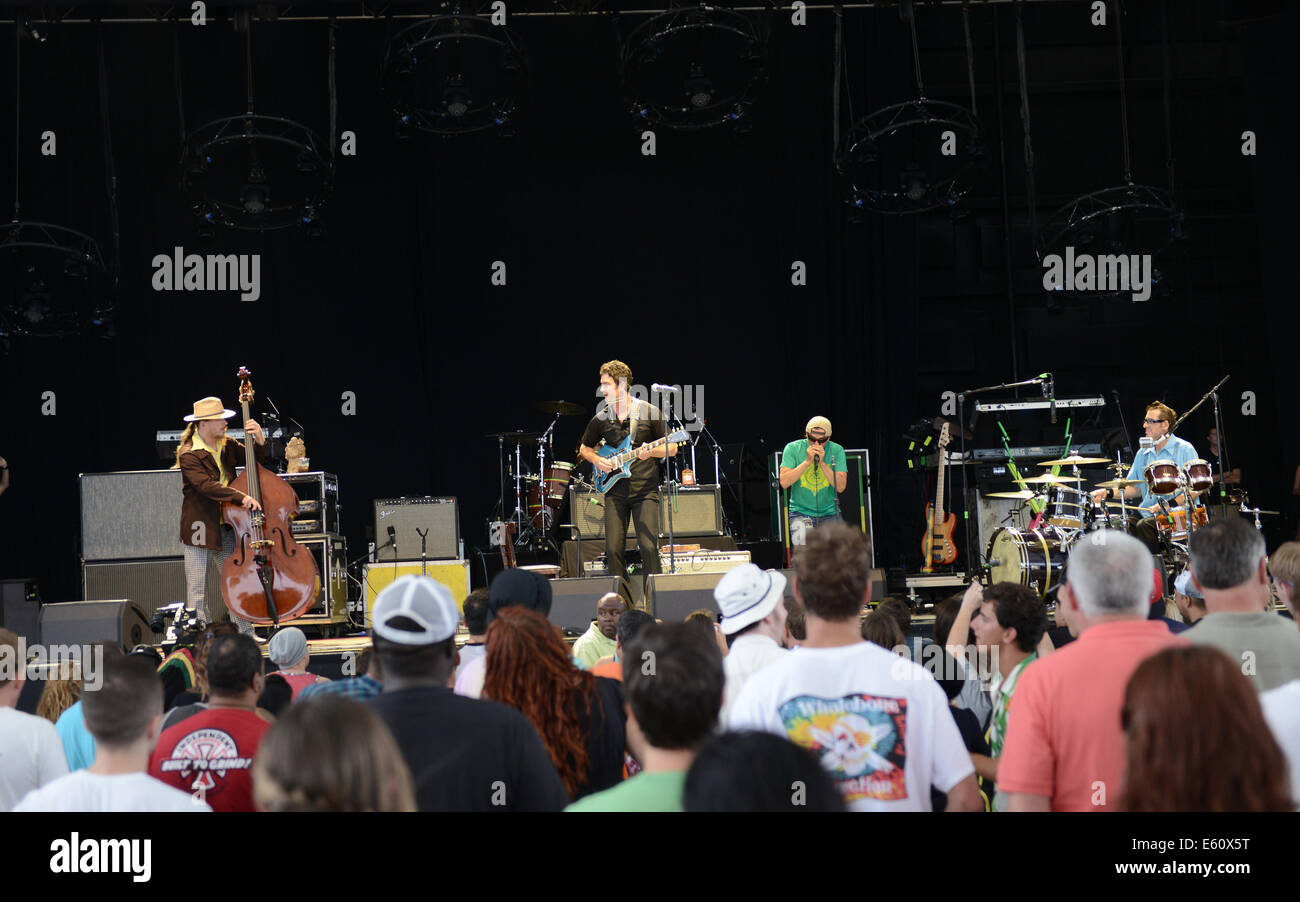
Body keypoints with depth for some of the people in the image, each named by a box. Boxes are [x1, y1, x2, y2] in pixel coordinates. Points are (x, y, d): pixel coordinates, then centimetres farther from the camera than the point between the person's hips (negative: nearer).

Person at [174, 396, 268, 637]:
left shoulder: (227, 447, 8)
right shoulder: (189, 454, -13)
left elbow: (253, 459, 16)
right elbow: (206, 485, -25)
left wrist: (259, 440, -6)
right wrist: (241, 497, -35)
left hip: (225, 527, 6)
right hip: (199, 529, -6)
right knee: (198, 587, 1)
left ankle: (245, 633, 13)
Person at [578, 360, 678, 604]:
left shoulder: (649, 412, -1)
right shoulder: (601, 418, 8)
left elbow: (672, 448, 2)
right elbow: (584, 448, 22)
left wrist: (651, 452, -17)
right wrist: (597, 460, 2)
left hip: (645, 490, -3)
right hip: (615, 492, 3)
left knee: (648, 546, -13)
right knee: (613, 549, -4)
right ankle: (624, 605, 8)